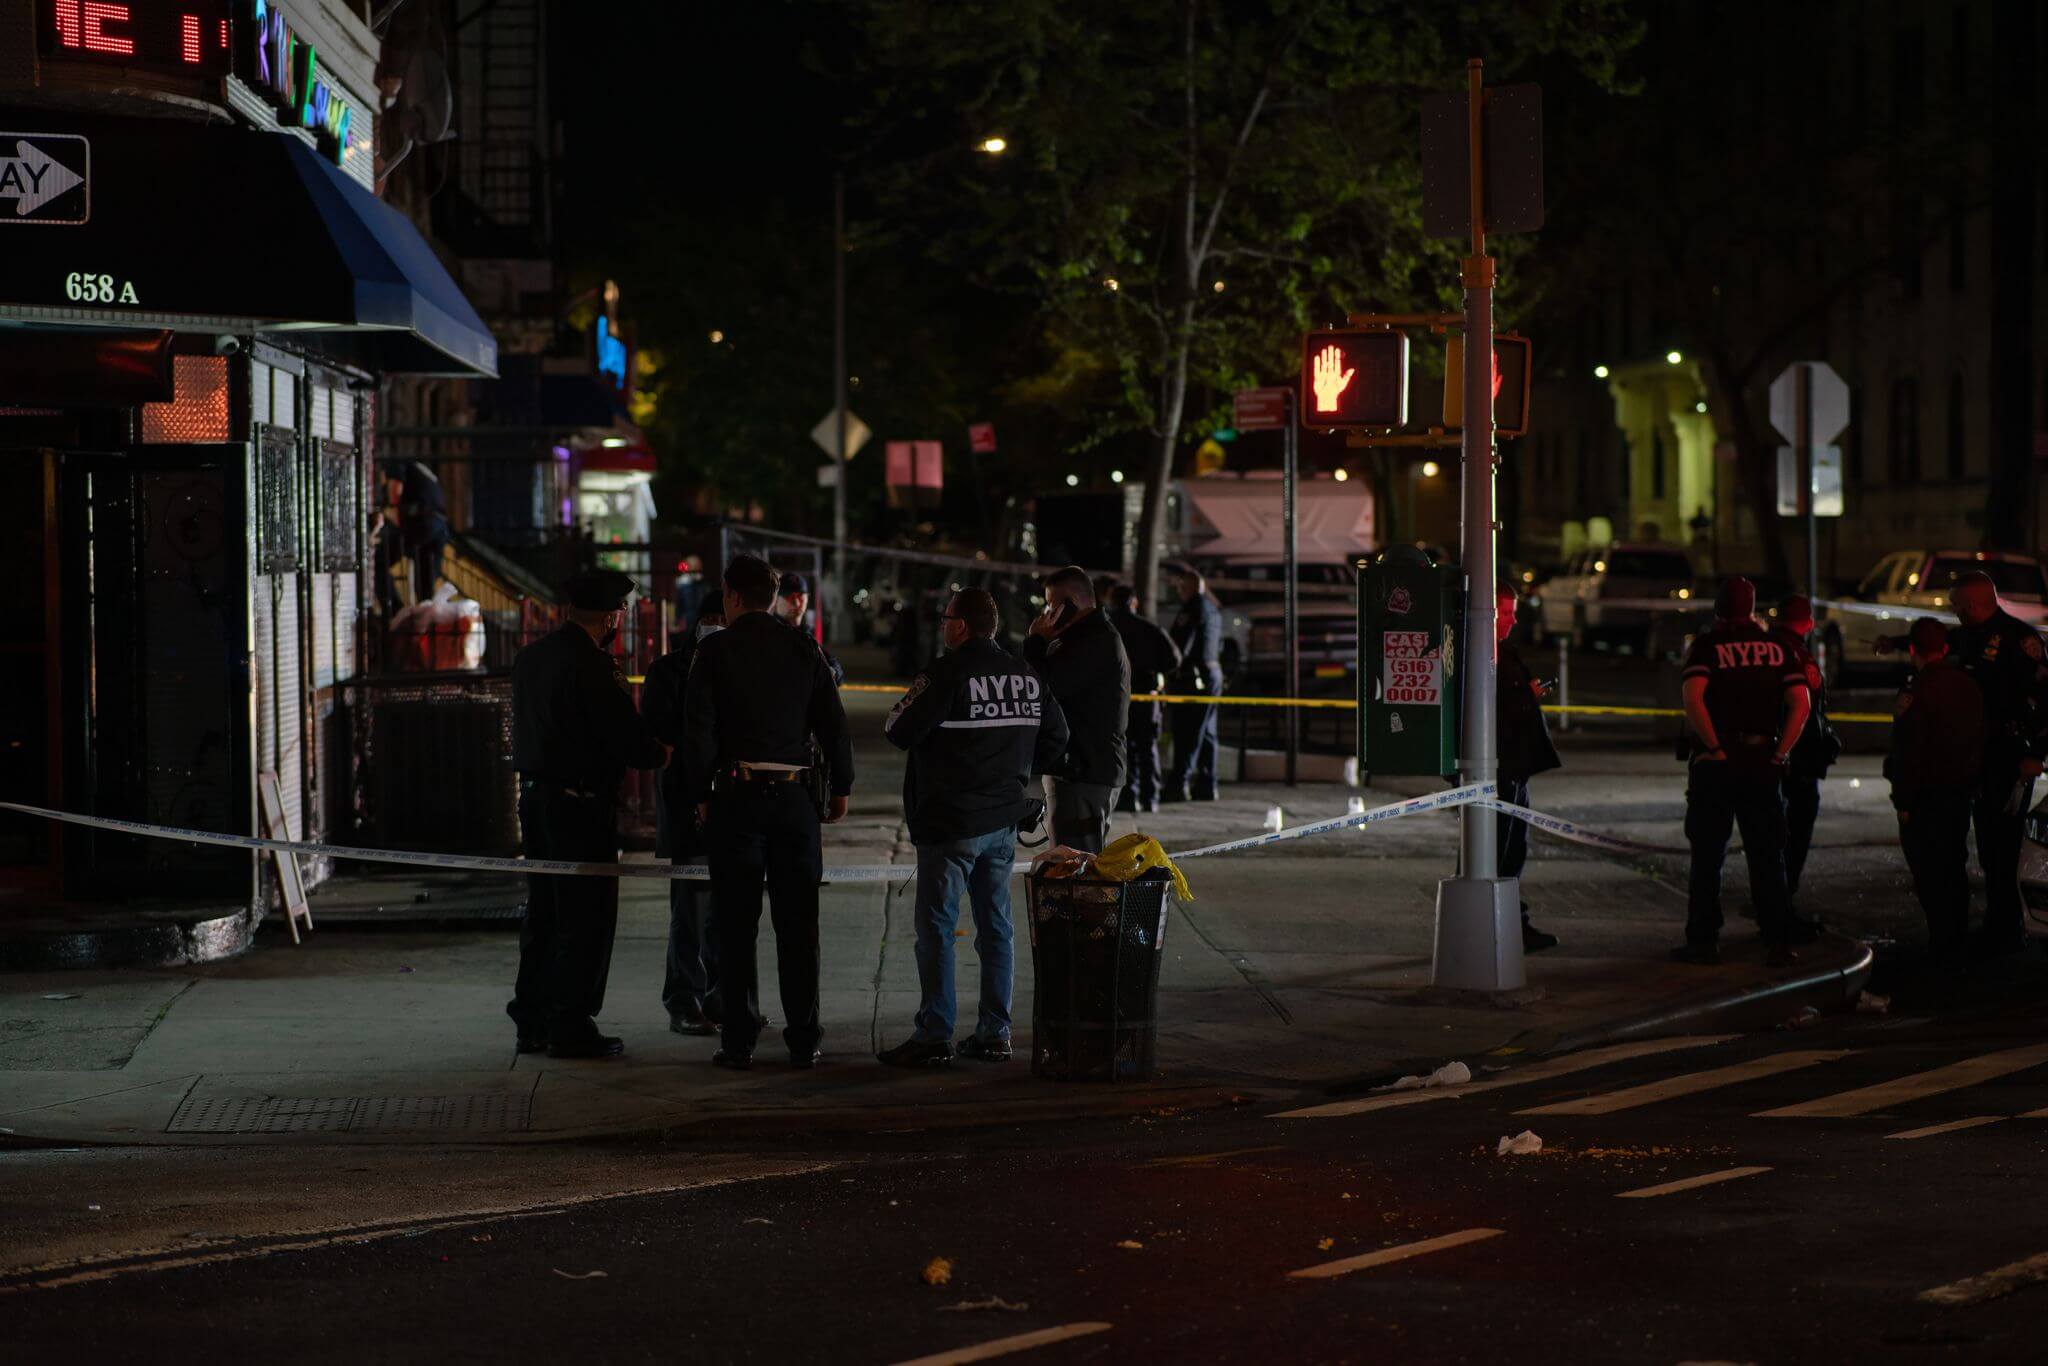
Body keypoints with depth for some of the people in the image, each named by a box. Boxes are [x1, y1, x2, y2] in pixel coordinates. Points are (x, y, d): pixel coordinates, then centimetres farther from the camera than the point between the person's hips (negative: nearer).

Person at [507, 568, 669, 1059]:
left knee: (543, 914, 15)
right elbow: (629, 739, -18)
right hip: (581, 804, -8)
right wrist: (660, 752, 4)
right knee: (586, 918, 0)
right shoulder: (591, 667, -17)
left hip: (534, 797, 8)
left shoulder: (530, 657, 9)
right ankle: (571, 1027, 2)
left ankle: (532, 1022, 20)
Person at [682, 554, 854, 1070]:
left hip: (736, 795, -2)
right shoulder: (803, 649, 5)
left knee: (736, 926, 2)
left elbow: (698, 727, -6)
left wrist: (701, 794, 2)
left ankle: (738, 1040, 1)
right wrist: (840, 788, 13)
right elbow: (834, 722, 5)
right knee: (798, 924, 5)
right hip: (795, 795, 2)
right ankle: (803, 1041, 5)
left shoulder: (715, 649, -3)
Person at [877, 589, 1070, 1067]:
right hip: (1004, 821, 7)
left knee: (936, 929, -2)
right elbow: (1055, 738, 15)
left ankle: (934, 1036, -3)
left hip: (950, 822, -7)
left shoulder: (946, 674, -15)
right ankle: (994, 1033, 15)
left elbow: (900, 731, -15)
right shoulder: (1027, 677, 6)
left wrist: (902, 708, 6)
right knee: (995, 926, 13)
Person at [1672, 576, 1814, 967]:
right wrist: (1779, 754, -2)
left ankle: (1704, 939, 6)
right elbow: (1800, 704, -2)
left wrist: (1715, 749, -14)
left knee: (1707, 856, 6)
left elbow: (1693, 699, -19)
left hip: (1716, 763, -3)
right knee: (1767, 855, 8)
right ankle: (1779, 940, 5)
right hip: (1763, 763, 3)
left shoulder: (1707, 645, -4)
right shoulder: (1777, 648, 6)